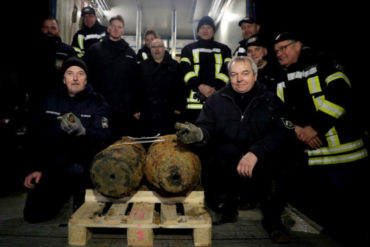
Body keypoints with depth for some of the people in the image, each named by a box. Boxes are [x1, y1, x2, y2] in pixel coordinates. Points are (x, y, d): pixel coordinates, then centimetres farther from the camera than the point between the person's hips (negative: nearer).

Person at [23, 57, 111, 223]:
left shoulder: (97, 102, -6)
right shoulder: (50, 101, 6)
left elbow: (102, 136, -19)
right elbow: (36, 137, 11)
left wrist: (83, 132, -40)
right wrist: (35, 168, 4)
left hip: (82, 163, -4)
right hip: (51, 164, 4)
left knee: (75, 171, -38)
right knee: (33, 214, 2)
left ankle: (79, 200, -4)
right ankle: (65, 192, 30)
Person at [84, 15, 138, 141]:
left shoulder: (130, 53, 11)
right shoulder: (95, 49, 6)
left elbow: (135, 79, 9)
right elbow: (87, 74, 3)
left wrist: (135, 107, 4)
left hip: (123, 109, 1)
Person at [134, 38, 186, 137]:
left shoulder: (174, 66, 7)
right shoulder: (143, 66, 10)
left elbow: (181, 88, 2)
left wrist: (179, 107, -5)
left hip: (168, 114, 0)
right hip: (147, 113, 1)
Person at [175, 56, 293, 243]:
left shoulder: (270, 101, 1)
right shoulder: (217, 100, 4)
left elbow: (281, 132, -12)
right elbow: (207, 128, -7)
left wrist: (255, 152, -29)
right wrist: (198, 134, -33)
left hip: (261, 163, -1)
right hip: (225, 163, 2)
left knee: (276, 169, -30)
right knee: (215, 200, -12)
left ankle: (272, 218, 0)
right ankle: (229, 207, 28)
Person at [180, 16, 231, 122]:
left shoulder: (224, 49, 18)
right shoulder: (188, 49, 16)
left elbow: (227, 70, 3)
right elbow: (185, 70, 1)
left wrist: (216, 88, -14)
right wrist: (200, 86, -15)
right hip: (194, 100, 0)